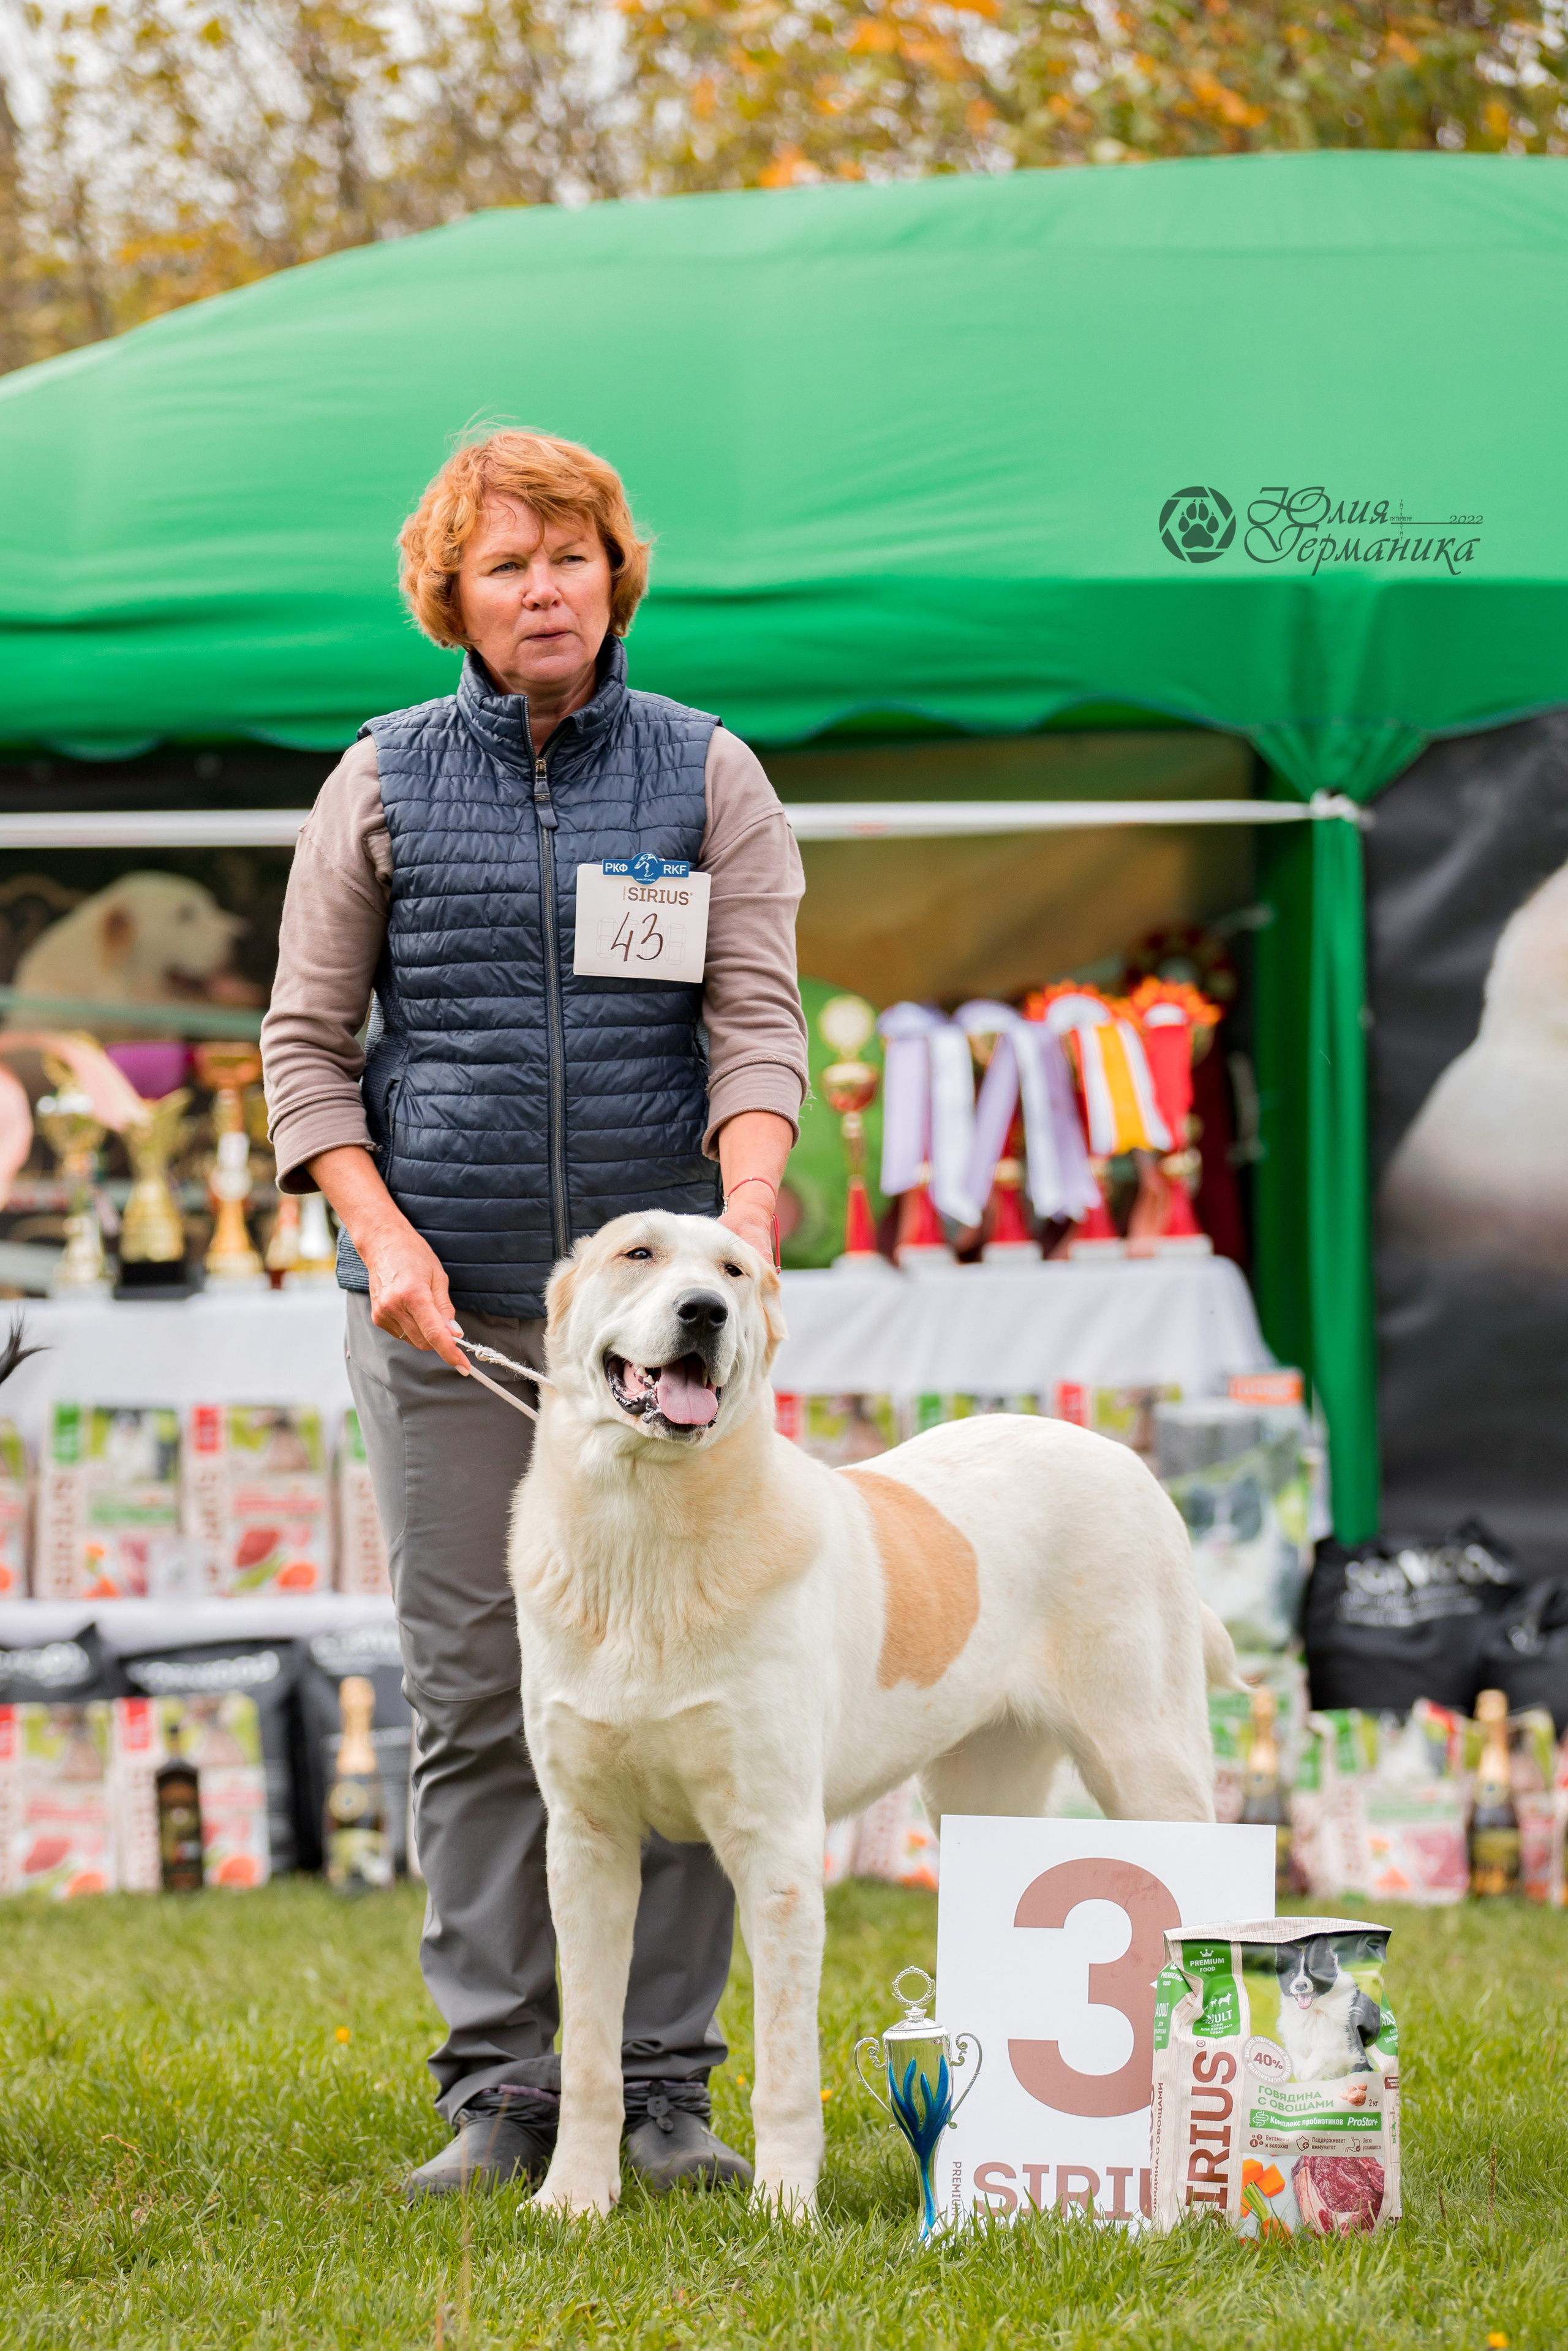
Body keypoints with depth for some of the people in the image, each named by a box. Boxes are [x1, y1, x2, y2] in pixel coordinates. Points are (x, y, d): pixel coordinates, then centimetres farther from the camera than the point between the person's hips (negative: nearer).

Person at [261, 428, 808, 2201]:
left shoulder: (706, 775, 7)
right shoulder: (383, 783, 7)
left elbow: (756, 1020, -1)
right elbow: (305, 1039, 8)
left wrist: (747, 1208, -19)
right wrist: (380, 1235, -7)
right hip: (444, 1302, 0)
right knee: (471, 1692, 1)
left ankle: (666, 2086, 6)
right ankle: (496, 2091, 7)